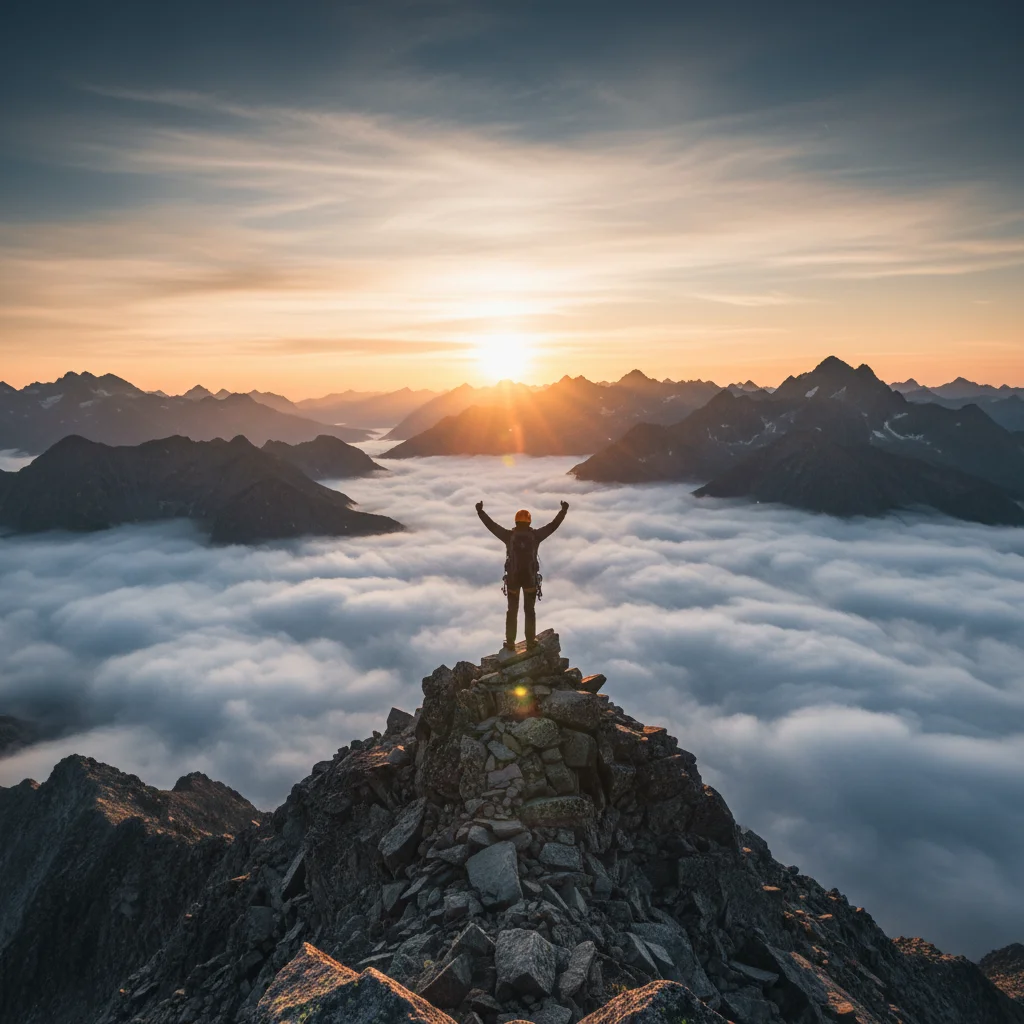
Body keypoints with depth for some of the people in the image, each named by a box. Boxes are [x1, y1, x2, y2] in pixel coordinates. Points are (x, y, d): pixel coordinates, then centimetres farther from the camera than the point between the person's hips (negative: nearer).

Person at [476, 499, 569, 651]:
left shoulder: (509, 536, -7)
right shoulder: (535, 535, -7)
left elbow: (491, 525, -2)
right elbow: (553, 525, -2)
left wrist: (480, 511, 9)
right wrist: (564, 510, 7)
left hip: (513, 578, 0)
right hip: (530, 578, 0)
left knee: (512, 611, 11)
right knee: (530, 611, 12)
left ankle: (510, 643, 13)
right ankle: (531, 642, 13)